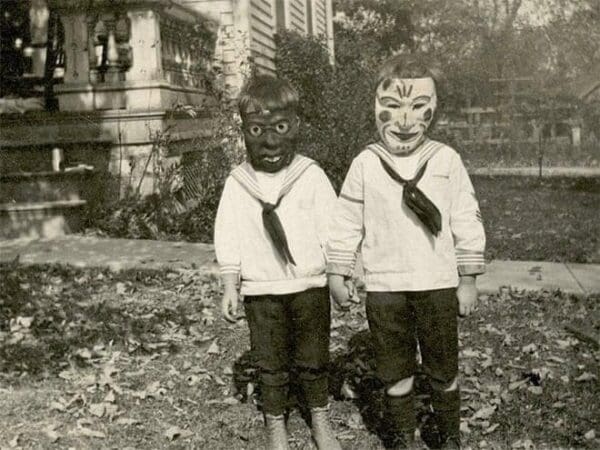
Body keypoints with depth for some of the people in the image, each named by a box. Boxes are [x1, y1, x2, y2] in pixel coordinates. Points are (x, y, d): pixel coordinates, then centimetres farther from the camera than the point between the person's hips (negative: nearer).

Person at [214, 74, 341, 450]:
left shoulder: (311, 176, -5)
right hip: (261, 292, 1)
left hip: (309, 286, -1)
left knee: (313, 360, 12)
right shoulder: (237, 183, 0)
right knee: (271, 363, 12)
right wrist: (230, 288, 1)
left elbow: (331, 231, -2)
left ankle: (320, 419, 32)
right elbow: (228, 240, 3)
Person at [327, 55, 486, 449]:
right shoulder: (365, 164, -2)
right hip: (385, 288, 0)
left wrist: (468, 279, 2)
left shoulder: (447, 160, -2)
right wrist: (337, 274, 4)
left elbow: (467, 222, 2)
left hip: (439, 286, 0)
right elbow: (346, 222, 4)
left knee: (444, 369, 13)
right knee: (396, 372, 13)